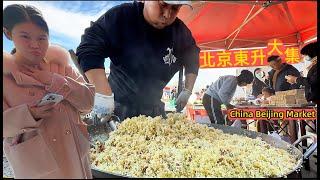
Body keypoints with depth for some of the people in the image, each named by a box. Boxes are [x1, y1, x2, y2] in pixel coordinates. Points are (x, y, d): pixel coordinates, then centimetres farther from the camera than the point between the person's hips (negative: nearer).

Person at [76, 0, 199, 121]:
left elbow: (192, 60, 12)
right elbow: (88, 51, -24)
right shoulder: (120, 17, -16)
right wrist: (105, 97, -31)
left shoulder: (181, 32, -5)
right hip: (119, 108, -3)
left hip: (154, 109, 4)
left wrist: (187, 91, 3)